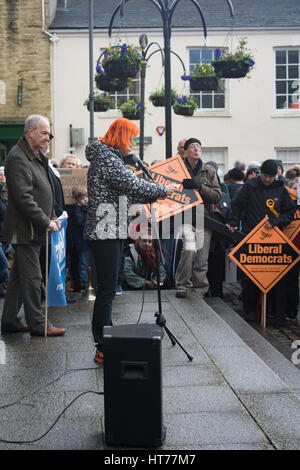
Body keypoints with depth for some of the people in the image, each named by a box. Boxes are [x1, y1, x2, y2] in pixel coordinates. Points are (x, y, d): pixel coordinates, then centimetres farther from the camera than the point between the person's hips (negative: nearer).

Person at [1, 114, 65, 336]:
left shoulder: (37, 156, 17)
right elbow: (23, 197, -22)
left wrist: (52, 217, 12)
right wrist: (46, 221, -19)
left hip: (35, 229, 10)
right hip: (25, 229, -10)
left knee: (19, 276, 14)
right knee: (32, 277, -3)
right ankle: (38, 324, 6)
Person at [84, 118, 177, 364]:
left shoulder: (109, 157, 19)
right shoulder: (106, 158, -13)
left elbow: (124, 194, 22)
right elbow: (133, 185, -21)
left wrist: (154, 195, 15)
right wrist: (163, 190, -9)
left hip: (111, 232, 11)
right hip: (105, 233, -11)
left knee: (108, 288, 14)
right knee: (107, 290, -8)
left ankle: (106, 341, 23)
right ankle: (103, 349, -3)